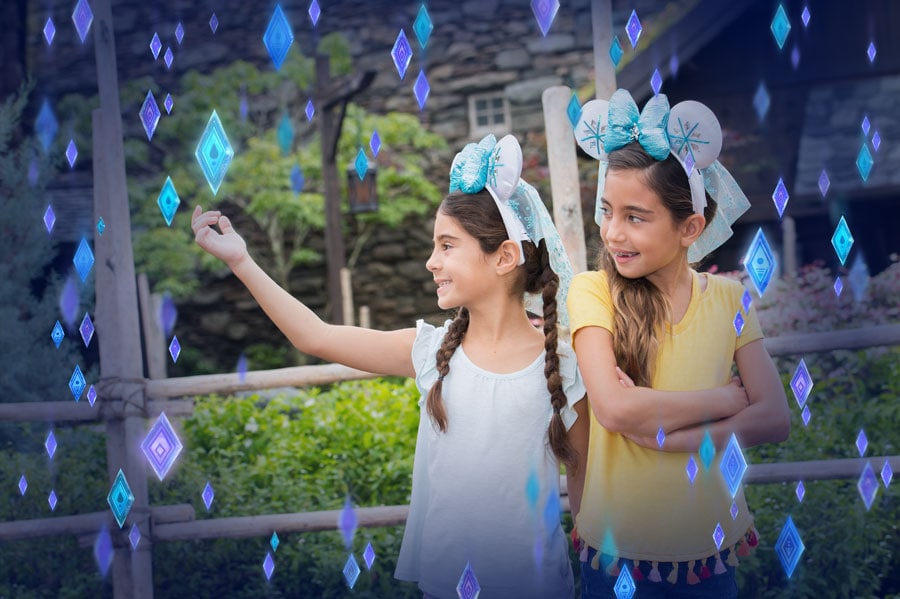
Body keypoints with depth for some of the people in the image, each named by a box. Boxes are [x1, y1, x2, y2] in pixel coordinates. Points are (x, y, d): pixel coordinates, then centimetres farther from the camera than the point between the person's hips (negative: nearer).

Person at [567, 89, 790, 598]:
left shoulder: (728, 299, -2)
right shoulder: (593, 291, -10)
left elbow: (775, 419, -8)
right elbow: (613, 407, -22)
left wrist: (666, 431, -19)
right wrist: (730, 398, -14)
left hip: (709, 548, 2)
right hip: (615, 551, -2)